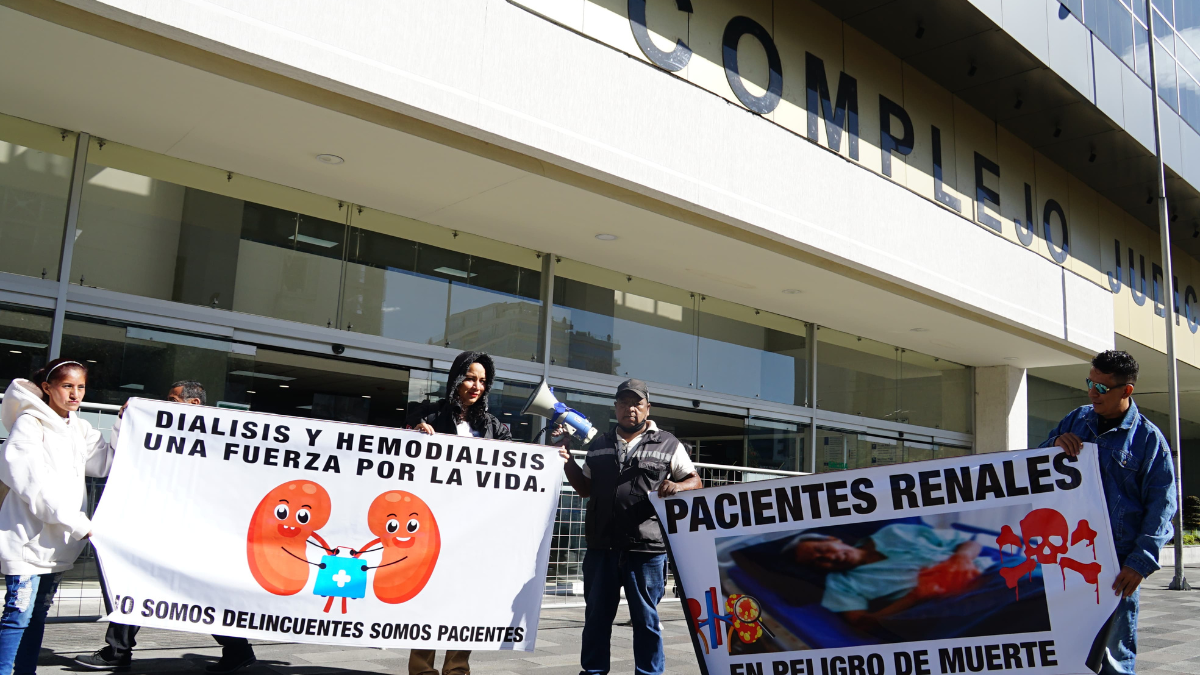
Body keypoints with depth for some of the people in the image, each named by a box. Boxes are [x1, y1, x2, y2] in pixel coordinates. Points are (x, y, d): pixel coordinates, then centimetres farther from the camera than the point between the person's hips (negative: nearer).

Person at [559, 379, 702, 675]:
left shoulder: (668, 445, 4)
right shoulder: (598, 445, 14)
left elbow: (695, 481, 6)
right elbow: (586, 488, 18)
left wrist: (677, 487, -16)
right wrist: (567, 462, 3)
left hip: (646, 549, -3)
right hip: (601, 548, 3)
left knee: (646, 618, 6)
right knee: (597, 615, 12)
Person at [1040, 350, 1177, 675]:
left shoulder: (1148, 438, -1)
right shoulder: (1075, 420, 11)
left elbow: (1162, 504, -5)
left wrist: (1140, 562, -12)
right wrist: (1056, 444, -6)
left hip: (1117, 563, -4)